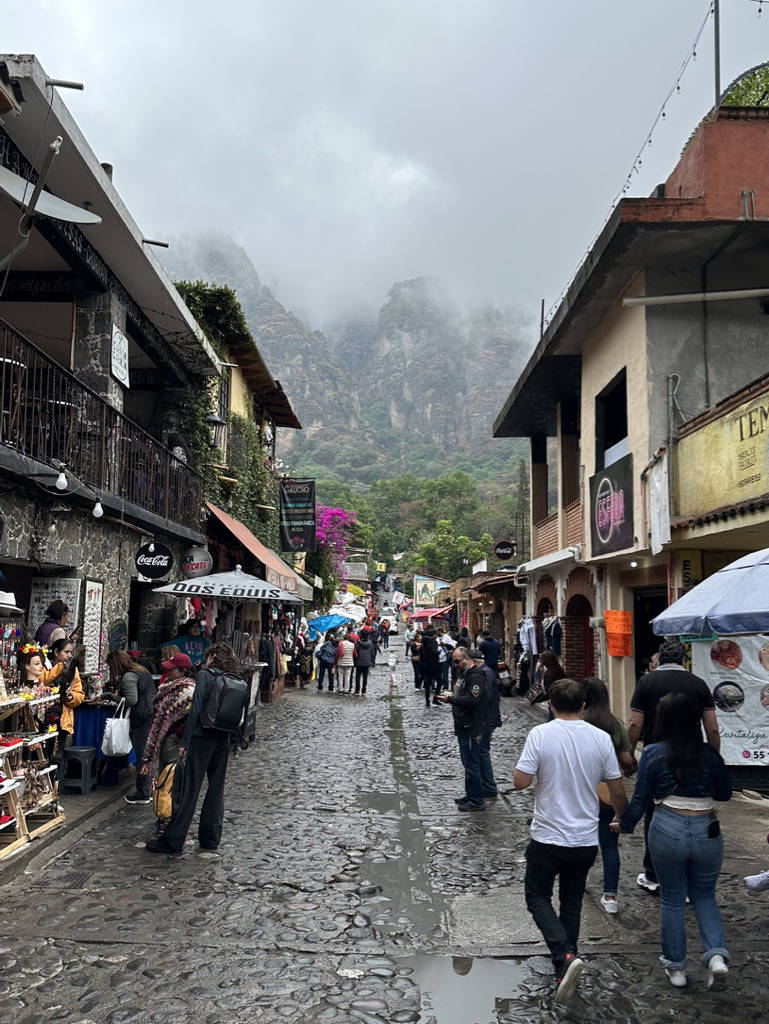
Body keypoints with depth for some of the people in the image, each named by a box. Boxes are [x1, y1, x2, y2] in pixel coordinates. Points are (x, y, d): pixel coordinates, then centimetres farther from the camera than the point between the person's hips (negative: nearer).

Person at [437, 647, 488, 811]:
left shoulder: (475, 676, -18)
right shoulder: (464, 674, 16)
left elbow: (472, 700, -26)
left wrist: (451, 699, -21)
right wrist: (449, 696, 9)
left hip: (472, 728, -10)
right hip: (464, 727, 10)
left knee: (471, 764, -4)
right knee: (468, 762, 17)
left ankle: (476, 801, 4)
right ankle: (470, 795, 27)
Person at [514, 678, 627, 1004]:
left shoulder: (541, 734, -15)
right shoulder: (601, 738, -5)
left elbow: (520, 781, -16)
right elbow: (617, 791, 2)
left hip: (548, 838, -3)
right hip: (586, 839, 4)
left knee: (538, 897, 13)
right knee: (572, 901, 21)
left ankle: (564, 956, -7)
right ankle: (567, 959, 27)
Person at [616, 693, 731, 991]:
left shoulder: (653, 754, -9)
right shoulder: (709, 754, -5)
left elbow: (641, 799, -5)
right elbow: (725, 793, 7)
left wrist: (624, 824, 12)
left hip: (668, 830, -1)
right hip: (707, 832, 2)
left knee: (672, 899, 15)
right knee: (704, 896, 21)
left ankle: (675, 967, 23)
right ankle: (716, 955, 2)